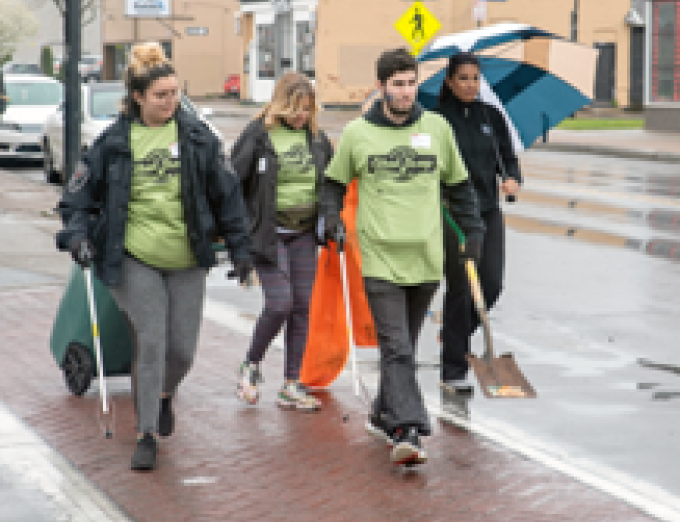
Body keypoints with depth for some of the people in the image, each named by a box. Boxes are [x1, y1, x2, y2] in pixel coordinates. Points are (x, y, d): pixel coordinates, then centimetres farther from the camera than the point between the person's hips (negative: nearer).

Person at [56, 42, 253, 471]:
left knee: (183, 349, 5)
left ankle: (165, 394, 40)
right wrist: (78, 235, -9)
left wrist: (240, 247, 5)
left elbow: (227, 193, 7)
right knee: (152, 343, -10)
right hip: (136, 259, -2)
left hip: (187, 260, 2)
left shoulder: (197, 137, 1)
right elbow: (81, 192, 7)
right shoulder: (115, 141, -1)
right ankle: (147, 436, 2)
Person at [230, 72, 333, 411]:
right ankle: (250, 367, 12)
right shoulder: (259, 135, -7)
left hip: (304, 233, 5)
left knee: (302, 307, 4)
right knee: (280, 304, -12)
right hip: (270, 233, -5)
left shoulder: (316, 138, 9)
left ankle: (291, 386, 11)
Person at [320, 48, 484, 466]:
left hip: (426, 259, 3)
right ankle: (407, 431, -17)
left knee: (404, 347, 12)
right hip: (380, 259, -2)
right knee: (397, 349, -11)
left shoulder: (437, 128, 8)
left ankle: (384, 416, 28)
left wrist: (473, 229, 16)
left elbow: (458, 184, 19)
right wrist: (332, 215, -1)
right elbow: (335, 181, 17)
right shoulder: (357, 133, 4)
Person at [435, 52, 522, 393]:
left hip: (488, 211, 4)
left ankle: (453, 333, 27)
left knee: (492, 285, -2)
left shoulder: (491, 116, 9)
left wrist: (512, 177, -7)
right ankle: (453, 372, 4)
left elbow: (508, 157, 13)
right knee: (460, 287, -5)